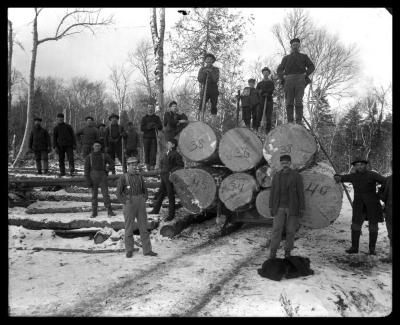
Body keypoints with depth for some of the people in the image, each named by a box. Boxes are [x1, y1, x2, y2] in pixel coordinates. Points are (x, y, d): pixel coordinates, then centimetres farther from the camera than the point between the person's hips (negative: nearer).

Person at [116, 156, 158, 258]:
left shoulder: (140, 177, 9)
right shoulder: (123, 177, -4)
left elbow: (145, 190, 16)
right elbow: (118, 193, -4)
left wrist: (144, 201, 2)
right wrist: (126, 204, -10)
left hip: (140, 205, 4)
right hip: (129, 205, -4)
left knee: (144, 227, 3)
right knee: (129, 228, 3)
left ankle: (147, 250, 8)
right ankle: (129, 250, 17)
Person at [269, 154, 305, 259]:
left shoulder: (297, 176, -4)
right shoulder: (276, 176, 5)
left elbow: (300, 193, -5)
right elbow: (273, 192, 7)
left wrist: (302, 209, -8)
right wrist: (271, 207, 4)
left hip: (292, 207, -2)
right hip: (279, 208, 2)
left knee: (290, 230, 3)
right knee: (276, 230, -7)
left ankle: (287, 252, 18)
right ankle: (273, 253, -2)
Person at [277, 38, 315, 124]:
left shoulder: (304, 56, 22)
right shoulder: (286, 58, 24)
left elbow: (312, 67, 15)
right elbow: (279, 70, 21)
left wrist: (305, 74, -3)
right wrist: (282, 77, 2)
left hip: (300, 80, -1)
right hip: (288, 80, 2)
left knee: (298, 101, -14)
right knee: (289, 102, -8)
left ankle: (299, 122, -18)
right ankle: (290, 122, -9)